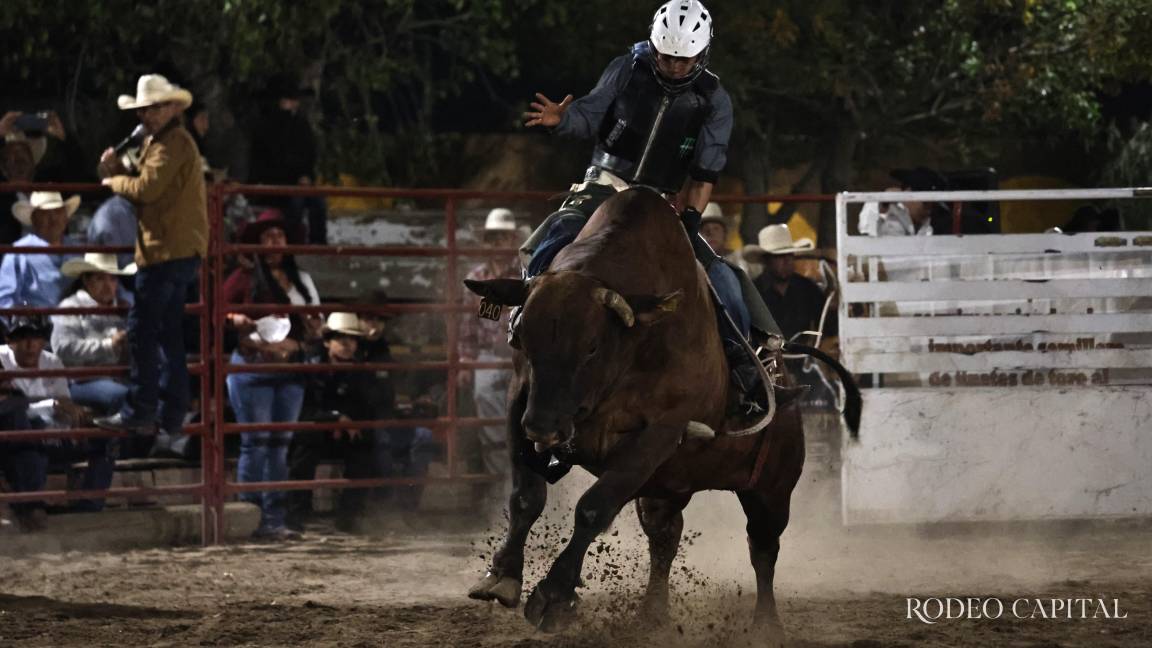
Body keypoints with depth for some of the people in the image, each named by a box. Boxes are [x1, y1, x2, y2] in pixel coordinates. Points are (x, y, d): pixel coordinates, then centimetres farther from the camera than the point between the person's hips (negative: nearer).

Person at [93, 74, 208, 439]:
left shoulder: (173, 144, -12)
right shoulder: (161, 142, 22)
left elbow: (147, 188, -21)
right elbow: (148, 191, 19)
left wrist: (114, 180, -3)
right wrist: (118, 170, 4)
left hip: (167, 251, -11)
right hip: (180, 252, 11)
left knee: (142, 330, -10)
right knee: (169, 335, 12)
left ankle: (139, 411, -11)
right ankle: (172, 415, 14)